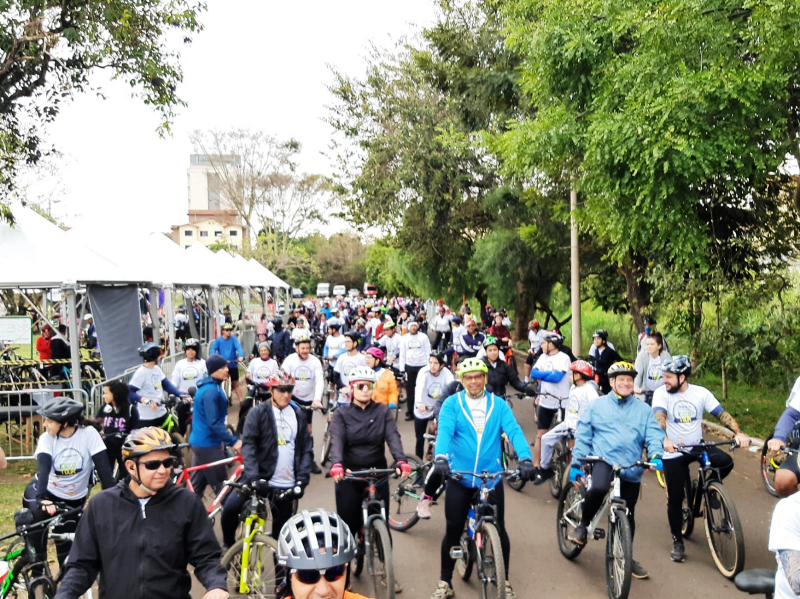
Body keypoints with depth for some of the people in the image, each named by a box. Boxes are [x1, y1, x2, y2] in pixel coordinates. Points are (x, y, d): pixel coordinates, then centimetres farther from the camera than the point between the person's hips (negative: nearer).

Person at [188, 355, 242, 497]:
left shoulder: (210, 386, 10)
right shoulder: (211, 391, -23)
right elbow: (214, 423, -27)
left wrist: (222, 439, 26)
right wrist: (233, 441, -26)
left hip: (199, 441, 10)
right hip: (207, 444, -10)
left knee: (196, 485, 16)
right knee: (220, 485, 0)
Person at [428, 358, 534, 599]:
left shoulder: (498, 404, 0)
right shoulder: (452, 404, -4)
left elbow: (514, 430, -13)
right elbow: (444, 431, -18)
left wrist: (525, 458, -31)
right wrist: (440, 457, -38)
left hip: (492, 478, 1)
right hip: (459, 478, -1)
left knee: (499, 530, 8)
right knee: (453, 531, 6)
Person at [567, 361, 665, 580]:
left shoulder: (643, 409, 11)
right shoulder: (597, 405, 6)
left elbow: (654, 435, 1)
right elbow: (583, 436, 6)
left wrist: (656, 455, -19)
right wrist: (576, 463, -1)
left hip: (631, 469, 3)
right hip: (604, 460, -3)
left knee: (627, 514, 9)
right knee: (598, 488, -35)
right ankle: (583, 525, -8)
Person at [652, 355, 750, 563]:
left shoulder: (701, 392, -6)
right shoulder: (661, 393, -14)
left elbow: (722, 414, -10)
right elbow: (659, 418, -28)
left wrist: (739, 433, -27)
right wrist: (664, 440, -47)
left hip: (697, 446, 2)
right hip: (673, 452, -2)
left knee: (726, 462, -24)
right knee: (675, 498, 0)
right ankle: (677, 541, 19)